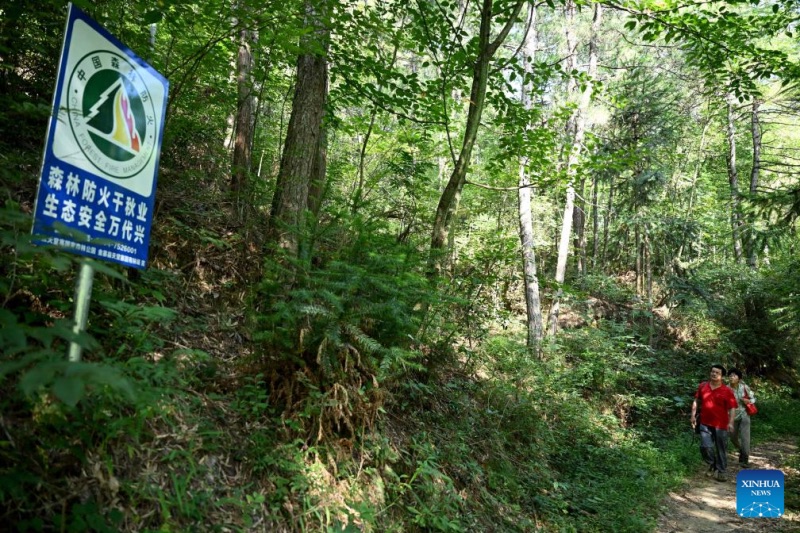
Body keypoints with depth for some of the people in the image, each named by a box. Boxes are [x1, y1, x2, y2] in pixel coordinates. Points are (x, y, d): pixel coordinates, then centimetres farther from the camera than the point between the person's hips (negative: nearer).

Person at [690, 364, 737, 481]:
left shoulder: (727, 391, -7)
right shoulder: (702, 386, 3)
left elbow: (732, 408, -8)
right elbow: (696, 401, 14)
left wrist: (731, 422, -20)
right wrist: (693, 415, 11)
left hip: (721, 425, -2)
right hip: (705, 424, 2)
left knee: (721, 449, 7)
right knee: (705, 447, -2)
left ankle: (721, 471, 20)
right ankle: (712, 465, 24)